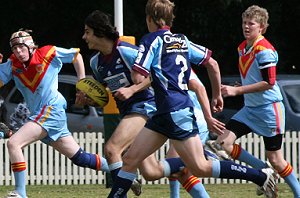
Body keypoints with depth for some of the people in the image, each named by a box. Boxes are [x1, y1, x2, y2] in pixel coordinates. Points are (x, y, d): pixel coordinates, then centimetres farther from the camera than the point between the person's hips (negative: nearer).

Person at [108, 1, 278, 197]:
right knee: (130, 159, 6)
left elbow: (138, 78, -16)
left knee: (200, 168, -6)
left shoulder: (152, 40, -8)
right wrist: (218, 95, 28)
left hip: (176, 112, -9)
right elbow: (212, 65, 16)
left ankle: (261, 176, -3)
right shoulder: (182, 40, 14)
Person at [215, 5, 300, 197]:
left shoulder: (264, 50, -16)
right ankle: (264, 170, 6)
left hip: (269, 109, -8)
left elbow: (269, 83, -21)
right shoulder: (242, 48, 10)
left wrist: (237, 90, -22)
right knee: (223, 142, -7)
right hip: (250, 109, 8)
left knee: (275, 159, -3)